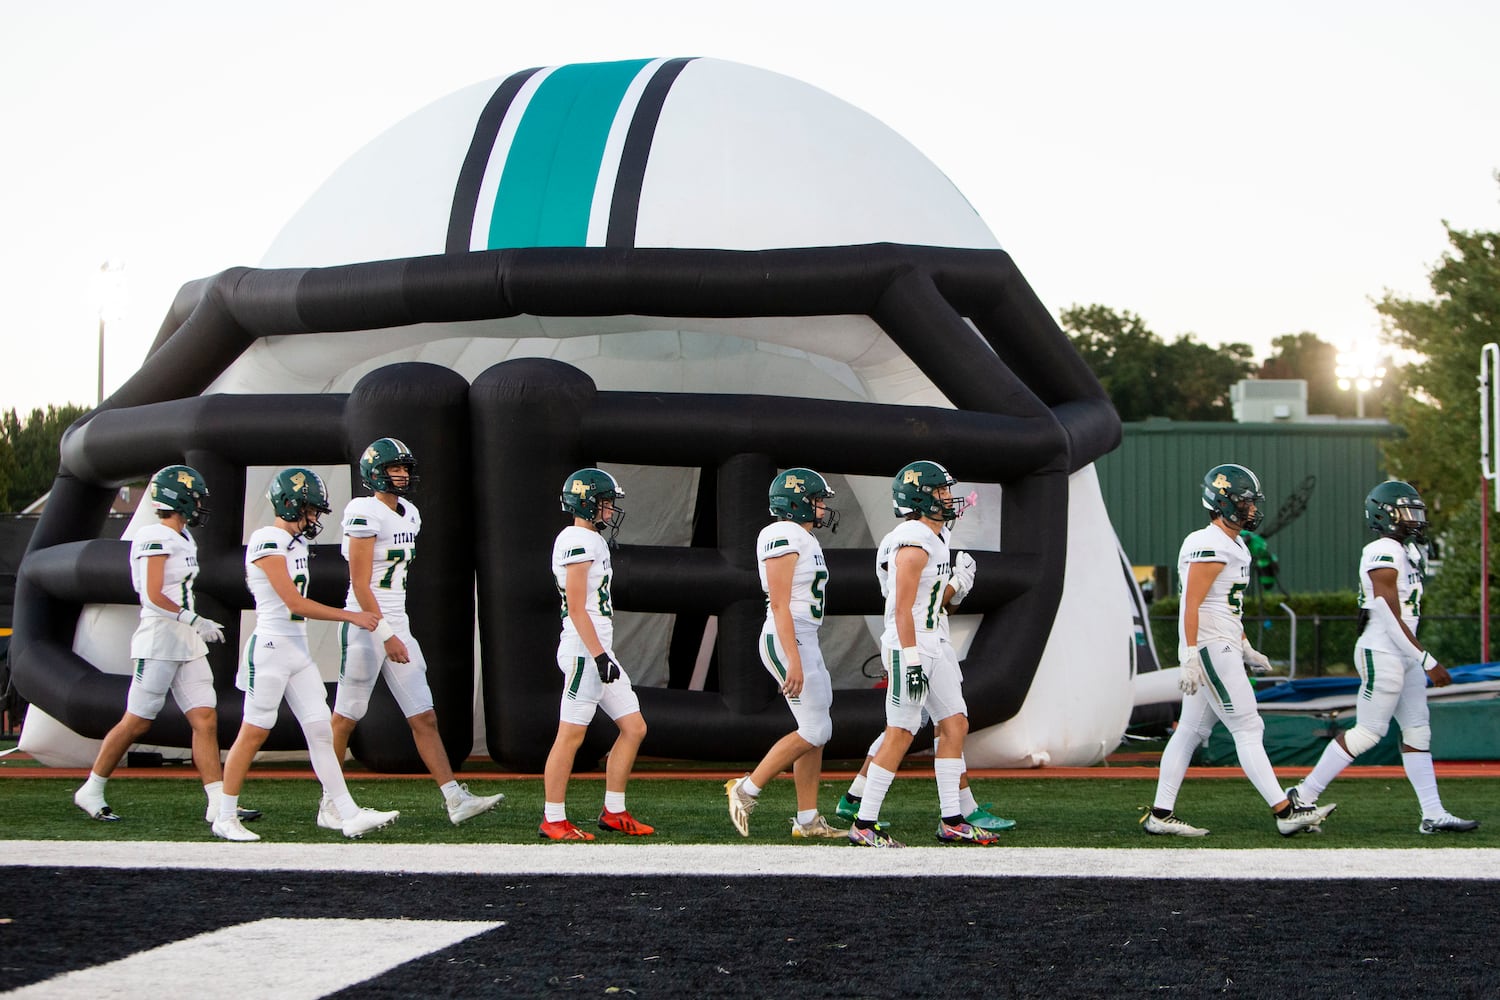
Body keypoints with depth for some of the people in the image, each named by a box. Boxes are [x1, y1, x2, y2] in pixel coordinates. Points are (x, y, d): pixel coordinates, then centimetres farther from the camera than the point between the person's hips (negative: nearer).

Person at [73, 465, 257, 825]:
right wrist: (195, 621, -17)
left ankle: (218, 803, -2)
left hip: (187, 645, 9)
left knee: (205, 718, 0)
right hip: (159, 641, -9)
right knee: (136, 722, -1)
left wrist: (198, 626, 14)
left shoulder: (183, 539, 14)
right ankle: (91, 792, 13)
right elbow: (154, 596, -19)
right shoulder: (156, 539, -13)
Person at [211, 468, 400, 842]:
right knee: (253, 734, -1)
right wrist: (352, 616, -14)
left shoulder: (296, 543, 14)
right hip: (271, 646, -9)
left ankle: (349, 815, 2)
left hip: (298, 649, 9)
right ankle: (225, 818, 8)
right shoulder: (267, 542, -14)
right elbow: (296, 603, -18)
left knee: (320, 730, 4)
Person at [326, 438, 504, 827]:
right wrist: (386, 636, -20)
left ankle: (455, 799, -2)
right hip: (366, 627, -8)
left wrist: (398, 632, 20)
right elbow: (360, 586, -17)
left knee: (424, 718, 2)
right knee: (346, 719, 2)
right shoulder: (365, 514, -14)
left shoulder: (409, 515, 12)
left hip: (398, 627, 8)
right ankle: (329, 804, 12)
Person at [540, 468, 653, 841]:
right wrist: (599, 655, -21)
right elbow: (577, 608, -18)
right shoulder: (577, 542, -14)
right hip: (584, 649, -10)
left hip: (599, 649, 10)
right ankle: (553, 820, 0)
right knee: (570, 736, -5)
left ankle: (613, 812, 14)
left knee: (634, 728, 9)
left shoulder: (593, 541, 17)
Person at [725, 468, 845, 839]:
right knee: (812, 732, -10)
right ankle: (747, 789, -2)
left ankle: (808, 819, 11)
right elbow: (779, 604, -19)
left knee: (818, 732, 8)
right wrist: (794, 661, -24)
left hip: (805, 641, 10)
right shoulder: (784, 537, -14)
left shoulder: (804, 539, 17)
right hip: (787, 642, -10)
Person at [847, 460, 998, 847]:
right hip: (909, 648, -10)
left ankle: (951, 820, 11)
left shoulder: (935, 539, 14)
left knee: (955, 724, 8)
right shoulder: (915, 543, -16)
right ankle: (864, 824, -1)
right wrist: (912, 662, -23)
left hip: (931, 646, 10)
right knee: (900, 735, -7)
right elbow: (902, 609, -20)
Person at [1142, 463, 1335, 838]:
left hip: (1222, 649, 10)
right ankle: (1285, 813, -9)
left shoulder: (1234, 546, 17)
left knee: (1191, 730, 9)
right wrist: (1190, 657, -23)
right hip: (1210, 649, -10)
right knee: (1247, 729, -9)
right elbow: (1191, 606, -19)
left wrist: (1245, 649, 25)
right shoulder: (1210, 547, -15)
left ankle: (1159, 815, 11)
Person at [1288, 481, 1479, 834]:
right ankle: (1303, 795, 1)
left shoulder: (1405, 552, 14)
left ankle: (1434, 815, 7)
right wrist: (1428, 662, -20)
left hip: (1403, 656, 10)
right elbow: (1391, 619, -20)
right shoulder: (1384, 554, -17)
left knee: (1418, 731, 7)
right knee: (1367, 731, -6)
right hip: (1382, 654, -10)